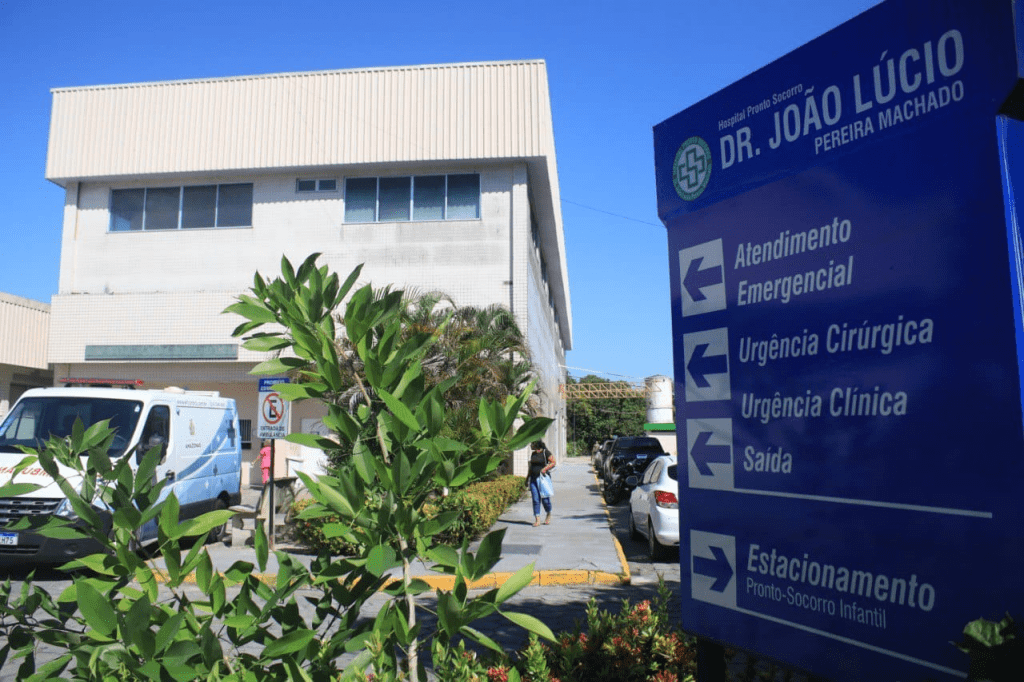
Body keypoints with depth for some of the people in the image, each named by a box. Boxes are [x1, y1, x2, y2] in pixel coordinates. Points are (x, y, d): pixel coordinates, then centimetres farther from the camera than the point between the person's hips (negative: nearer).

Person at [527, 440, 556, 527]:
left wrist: (545, 469, -19)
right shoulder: (533, 454, 14)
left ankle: (549, 515, 26)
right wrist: (527, 478, 19)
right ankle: (537, 520, 2)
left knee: (545, 499, 0)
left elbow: (553, 462, -6)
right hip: (533, 479, 5)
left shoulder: (545, 452, -5)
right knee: (535, 499, 0)